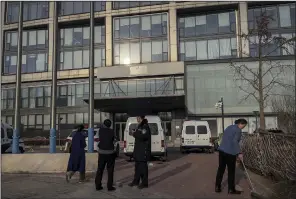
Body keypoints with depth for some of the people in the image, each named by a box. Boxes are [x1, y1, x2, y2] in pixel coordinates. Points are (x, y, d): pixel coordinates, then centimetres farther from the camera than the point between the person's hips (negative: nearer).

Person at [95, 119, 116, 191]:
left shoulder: (101, 130, -4)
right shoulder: (111, 132, -8)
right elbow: (114, 141, -2)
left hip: (101, 152, 2)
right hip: (110, 153, -2)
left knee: (100, 169, 11)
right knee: (110, 170, 5)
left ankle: (98, 185, 13)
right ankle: (110, 186, 5)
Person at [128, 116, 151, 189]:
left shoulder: (145, 127, -15)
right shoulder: (140, 126, 15)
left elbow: (143, 136, -27)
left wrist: (135, 134, -17)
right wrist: (135, 133, 4)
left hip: (144, 150, -10)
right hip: (138, 150, 10)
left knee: (143, 166, -3)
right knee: (137, 166, 16)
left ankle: (144, 183, 5)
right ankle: (136, 181, 27)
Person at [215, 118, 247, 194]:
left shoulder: (229, 127, 17)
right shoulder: (238, 130, -7)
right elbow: (235, 141, -20)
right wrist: (239, 153, -19)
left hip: (222, 150, 8)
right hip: (230, 152, -7)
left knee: (221, 169, 11)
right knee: (231, 171, 4)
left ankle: (217, 187, 15)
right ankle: (231, 189, 13)